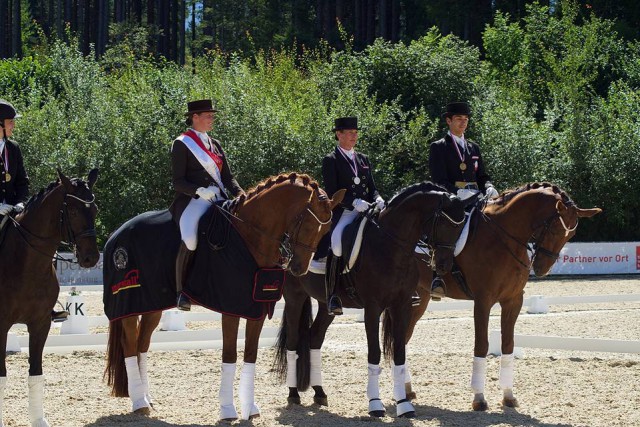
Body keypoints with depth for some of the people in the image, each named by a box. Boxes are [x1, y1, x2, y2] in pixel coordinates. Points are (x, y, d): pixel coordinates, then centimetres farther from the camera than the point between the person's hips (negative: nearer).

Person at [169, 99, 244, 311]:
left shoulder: (215, 144, 21)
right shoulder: (181, 144, 2)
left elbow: (228, 177, 19)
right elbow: (178, 182, -5)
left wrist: (240, 194, -1)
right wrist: (199, 191, -21)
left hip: (218, 199, 7)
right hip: (192, 200, -7)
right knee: (190, 239, -30)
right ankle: (181, 291, -18)